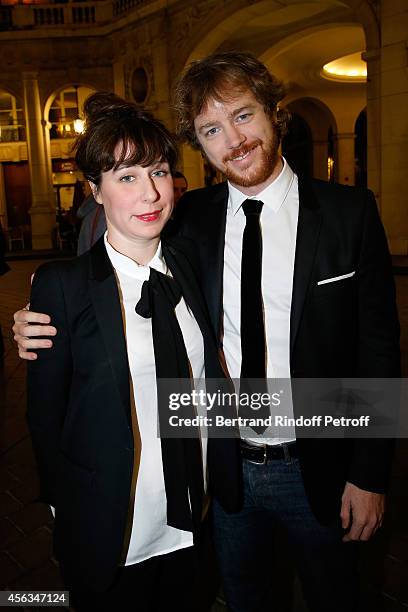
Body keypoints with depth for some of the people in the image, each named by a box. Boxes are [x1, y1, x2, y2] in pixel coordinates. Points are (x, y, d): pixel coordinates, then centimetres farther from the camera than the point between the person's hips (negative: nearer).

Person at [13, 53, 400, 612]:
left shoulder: (350, 212, -11)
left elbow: (378, 348, -9)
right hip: (224, 464, 2)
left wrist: (370, 475, -9)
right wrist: (48, 324, -16)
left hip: (317, 468, -1)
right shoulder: (191, 217, -4)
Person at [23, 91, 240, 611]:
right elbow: (45, 415, -9)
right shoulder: (60, 285, -18)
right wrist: (73, 518, -1)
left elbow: (208, 382, 3)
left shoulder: (189, 263, -4)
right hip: (111, 544, -4)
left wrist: (224, 481, 1)